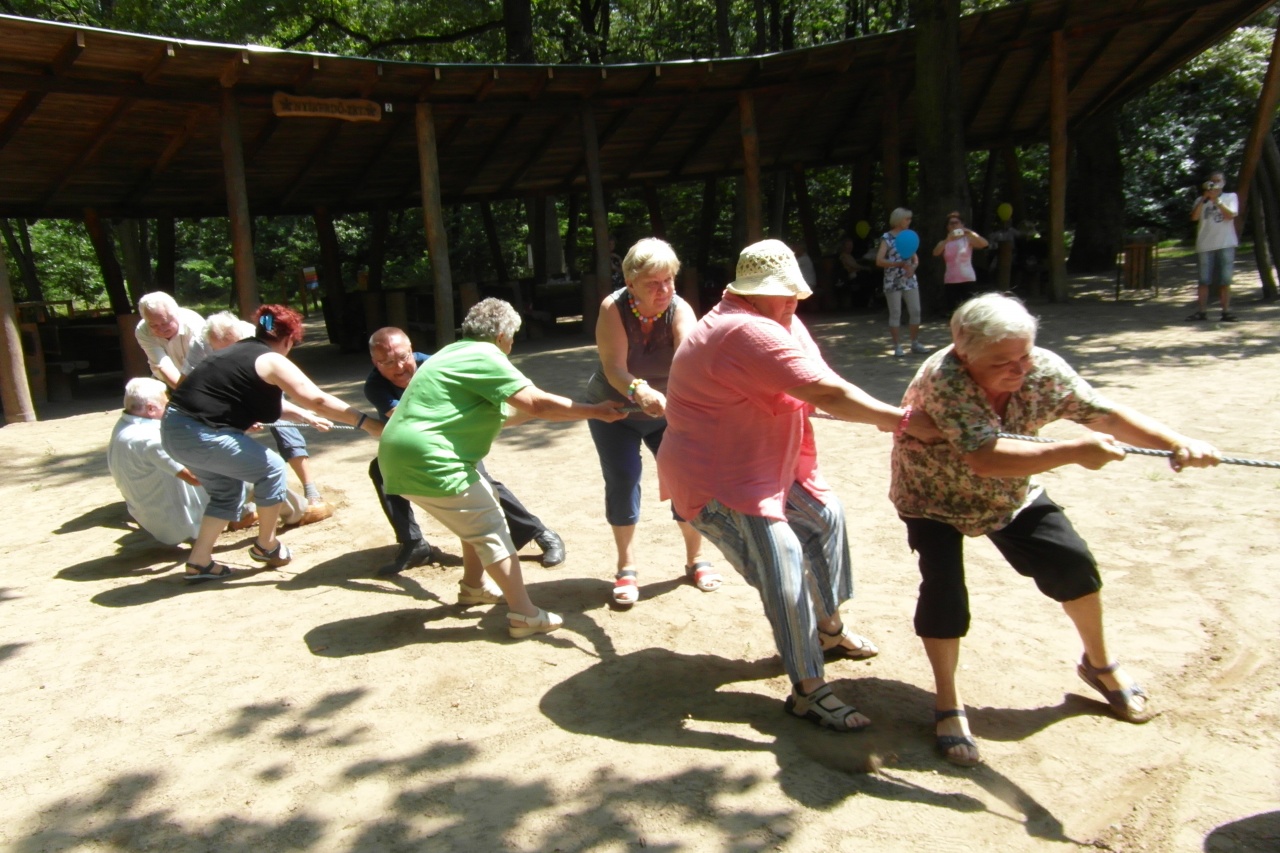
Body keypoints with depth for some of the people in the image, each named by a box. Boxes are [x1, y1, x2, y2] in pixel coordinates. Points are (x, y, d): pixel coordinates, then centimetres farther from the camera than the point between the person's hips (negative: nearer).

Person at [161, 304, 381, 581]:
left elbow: (263, 399, 33)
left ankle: (199, 561, 23)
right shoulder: (272, 361, -6)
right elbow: (319, 400, -12)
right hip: (200, 434, -9)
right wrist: (367, 423, -12)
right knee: (271, 469, 7)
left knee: (227, 488, 23)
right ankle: (266, 545, 22)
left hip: (173, 428, 9)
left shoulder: (243, 351, 19)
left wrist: (306, 417, 38)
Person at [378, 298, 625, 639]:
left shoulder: (458, 353, 19)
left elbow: (489, 416, 24)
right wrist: (596, 411, -14)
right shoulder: (485, 357, -11)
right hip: (428, 461, -10)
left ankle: (473, 585, 33)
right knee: (490, 527, -5)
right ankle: (524, 615, -4)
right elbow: (537, 403, -19)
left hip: (403, 456, 10)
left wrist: (525, 413, 27)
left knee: (480, 512, 22)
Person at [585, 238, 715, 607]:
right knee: (622, 478, -14)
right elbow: (614, 367, -37)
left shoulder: (679, 310, -23)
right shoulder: (613, 308, -25)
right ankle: (626, 569, 1)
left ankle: (695, 560, 13)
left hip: (665, 412, 1)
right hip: (613, 410, -1)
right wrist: (639, 391, -58)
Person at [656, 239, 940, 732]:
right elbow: (827, 393, -29)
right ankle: (808, 691, -4)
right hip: (716, 482, -11)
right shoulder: (748, 332, -27)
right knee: (785, 572, -18)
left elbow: (814, 388, 1)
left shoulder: (779, 321, 9)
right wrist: (903, 421, -23)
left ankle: (828, 627, 39)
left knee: (826, 515, 22)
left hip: (769, 468, 11)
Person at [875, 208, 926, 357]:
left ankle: (915, 343, 15)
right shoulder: (887, 238, -6)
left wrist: (913, 266, -8)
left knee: (915, 311, 4)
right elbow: (879, 261, -14)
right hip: (893, 281, -5)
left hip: (910, 280, 5)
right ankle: (897, 346, 6)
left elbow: (915, 257, 15)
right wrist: (900, 264, -22)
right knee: (895, 314, -2)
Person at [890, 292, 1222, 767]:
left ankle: (1099, 664, 29)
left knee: (1072, 563, 1)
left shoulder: (1042, 370, -22)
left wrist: (1175, 443, -29)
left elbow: (1105, 414, -15)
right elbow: (985, 458, -47)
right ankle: (947, 705, 0)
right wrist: (1074, 453, -51)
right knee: (943, 587, -21)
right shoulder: (944, 379, -38)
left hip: (1011, 494, 5)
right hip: (934, 498, -5)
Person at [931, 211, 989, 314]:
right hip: (950, 281, 2)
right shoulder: (944, 242, 8)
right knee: (952, 310, 1)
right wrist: (948, 240, -27)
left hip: (968, 280, -2)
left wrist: (970, 233, -25)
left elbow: (985, 244, -13)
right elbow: (935, 253, -13)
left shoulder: (968, 239, 4)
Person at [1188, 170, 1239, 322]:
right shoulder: (1201, 200, 13)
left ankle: (1226, 312, 0)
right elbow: (1194, 217, -4)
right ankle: (1201, 311, 0)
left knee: (1224, 280, -1)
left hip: (1225, 245, -1)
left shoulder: (1230, 197, 11)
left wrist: (1216, 200, -12)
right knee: (1204, 280, -1)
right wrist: (1204, 198, -12)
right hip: (1205, 245, 1)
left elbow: (1231, 215, -6)